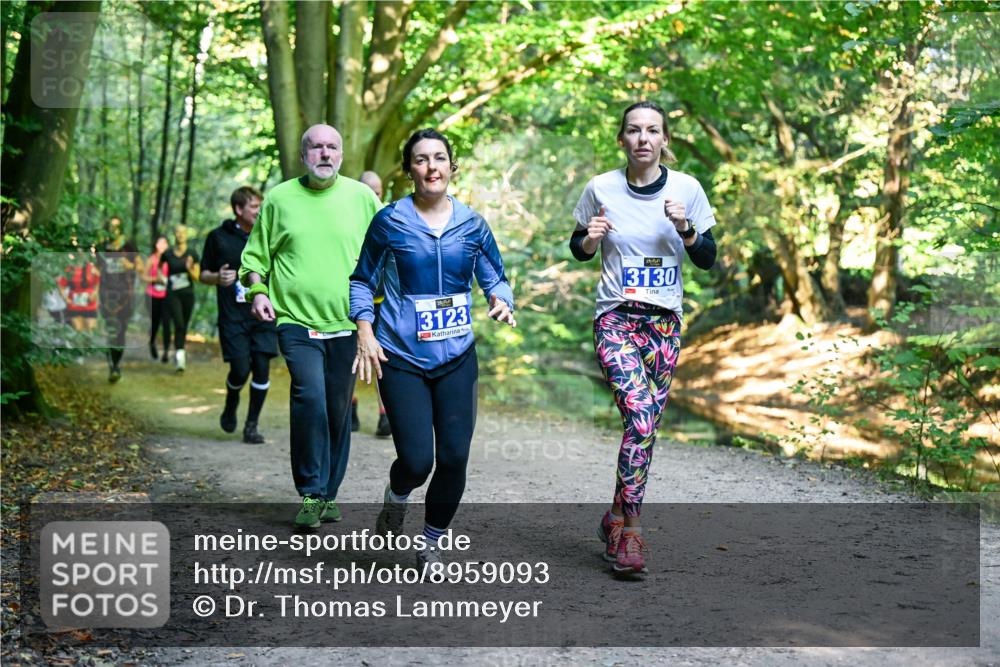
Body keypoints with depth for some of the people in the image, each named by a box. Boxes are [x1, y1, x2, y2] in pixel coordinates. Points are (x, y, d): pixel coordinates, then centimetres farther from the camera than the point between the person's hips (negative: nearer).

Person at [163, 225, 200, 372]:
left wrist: (189, 269, -18)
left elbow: (197, 278, -2)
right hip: (172, 294, -2)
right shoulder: (167, 254, -1)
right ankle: (180, 355, -21)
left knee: (184, 326, 11)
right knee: (178, 325, -16)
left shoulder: (192, 255, -1)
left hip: (188, 294, 2)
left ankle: (179, 352, 29)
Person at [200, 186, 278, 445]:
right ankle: (230, 407, 25)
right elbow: (203, 274, 9)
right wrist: (218, 277, -12)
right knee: (240, 369, -8)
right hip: (233, 317, -2)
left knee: (262, 367, -5)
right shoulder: (218, 237, 2)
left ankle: (251, 425, 9)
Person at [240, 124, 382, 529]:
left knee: (338, 410, 8)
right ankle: (310, 493, -8)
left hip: (347, 323, 2)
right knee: (309, 398, -19)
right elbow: (257, 254, 11)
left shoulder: (361, 197, 6)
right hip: (297, 321, -2)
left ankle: (329, 493, 23)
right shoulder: (279, 198, 5)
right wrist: (258, 290, -4)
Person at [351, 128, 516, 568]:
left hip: (457, 357, 3)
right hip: (401, 359, -2)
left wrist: (501, 301, -10)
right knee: (417, 460, -10)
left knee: (454, 457, -1)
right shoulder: (389, 222, -3)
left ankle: (432, 544, 23)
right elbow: (362, 281, 6)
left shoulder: (471, 224, 4)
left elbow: (495, 278, 13)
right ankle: (395, 500, 28)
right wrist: (365, 333, -6)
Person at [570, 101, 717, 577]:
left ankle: (615, 519, 22)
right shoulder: (601, 189, -3)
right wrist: (590, 238, -13)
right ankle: (630, 530, -10)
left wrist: (685, 229, -14)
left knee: (645, 426, 5)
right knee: (640, 419, -19)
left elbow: (707, 260, 4)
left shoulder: (686, 189, 0)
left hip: (664, 322, 3)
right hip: (616, 318, -3)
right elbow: (578, 251, 9)